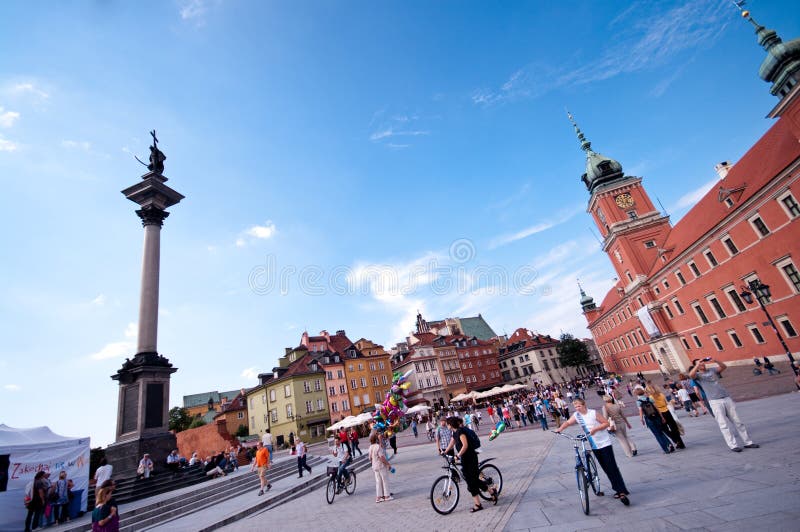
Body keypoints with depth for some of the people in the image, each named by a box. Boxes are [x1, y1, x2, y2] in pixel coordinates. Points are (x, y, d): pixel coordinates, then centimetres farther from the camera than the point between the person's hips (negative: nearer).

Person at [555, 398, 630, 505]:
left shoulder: (593, 413, -15)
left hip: (604, 443, -5)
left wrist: (595, 428, -24)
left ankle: (622, 491, -4)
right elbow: (568, 422, 1)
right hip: (594, 445, 5)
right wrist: (560, 428, -16)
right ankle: (618, 489, 25)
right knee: (606, 469, 12)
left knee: (612, 468, -8)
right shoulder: (576, 415, -3)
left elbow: (606, 423, -11)